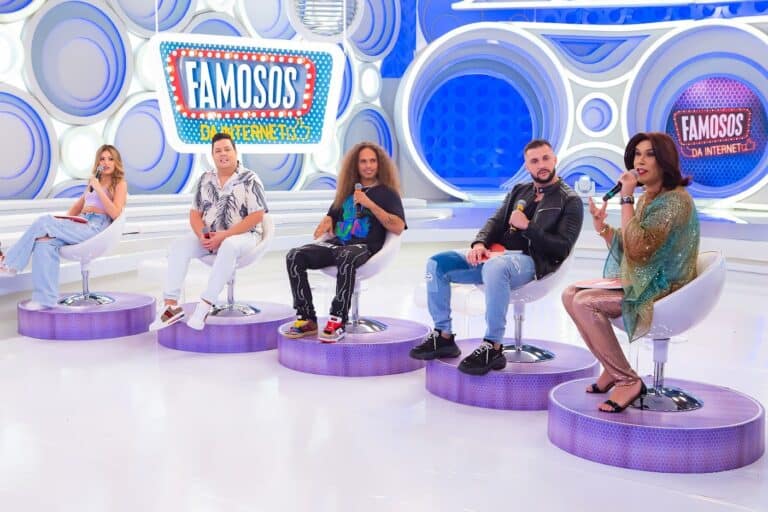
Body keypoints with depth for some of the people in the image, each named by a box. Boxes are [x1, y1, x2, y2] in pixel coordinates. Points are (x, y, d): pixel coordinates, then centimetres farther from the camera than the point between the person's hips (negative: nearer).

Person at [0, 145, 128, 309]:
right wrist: (64, 222, 13)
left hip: (97, 227, -6)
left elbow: (115, 213, -9)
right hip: (80, 224, 7)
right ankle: (45, 299, -29)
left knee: (43, 223, -23)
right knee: (46, 241, -26)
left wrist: (98, 189, -11)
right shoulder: (93, 182, 27)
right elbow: (77, 206, 32)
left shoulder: (120, 184, 6)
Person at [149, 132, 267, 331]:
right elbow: (195, 213, 10)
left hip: (242, 235, -5)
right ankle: (171, 305, -24)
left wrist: (223, 236, -21)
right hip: (209, 236, 5)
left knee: (229, 246, -39)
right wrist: (202, 235, -13)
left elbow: (256, 216, -14)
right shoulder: (205, 179, 9)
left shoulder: (249, 179, -6)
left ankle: (205, 304, -37)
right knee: (178, 245, -19)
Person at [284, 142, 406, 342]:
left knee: (346, 259, -42)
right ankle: (307, 319, -20)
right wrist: (324, 226, 9)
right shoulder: (347, 191, 26)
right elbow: (331, 217, 35)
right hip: (336, 243, 5)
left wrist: (370, 204, -9)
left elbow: (398, 227, -5)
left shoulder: (387, 193, 11)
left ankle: (338, 322, -36)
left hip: (364, 247, -5)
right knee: (295, 256, -20)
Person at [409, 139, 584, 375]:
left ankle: (494, 347, -35)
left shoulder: (569, 201, 5)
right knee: (437, 263, -8)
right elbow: (496, 221, 15)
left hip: (531, 262, -7)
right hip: (498, 255, 7)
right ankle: (443, 336, -5)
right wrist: (479, 243, -6)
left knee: (494, 267, -41)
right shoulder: (519, 191, 23)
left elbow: (562, 247, -5)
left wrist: (527, 226, -11)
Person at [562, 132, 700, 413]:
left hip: (662, 289, -10)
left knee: (585, 302, -23)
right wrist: (602, 227, -2)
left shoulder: (676, 200, -18)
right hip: (638, 282, 10)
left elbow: (637, 249, -28)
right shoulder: (646, 198, 12)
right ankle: (611, 368, 8)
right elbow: (626, 251, 14)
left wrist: (626, 199, -24)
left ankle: (628, 381, -14)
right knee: (570, 294, 2)